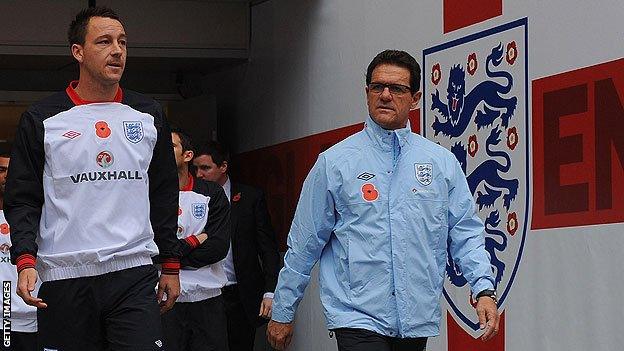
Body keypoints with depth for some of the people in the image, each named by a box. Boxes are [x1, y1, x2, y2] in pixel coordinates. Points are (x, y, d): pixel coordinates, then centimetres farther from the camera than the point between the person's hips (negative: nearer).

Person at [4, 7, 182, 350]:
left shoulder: (150, 116, 11)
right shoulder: (41, 119, 2)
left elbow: (164, 196, 17)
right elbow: (22, 199, 2)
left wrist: (171, 265, 14)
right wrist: (25, 261, -12)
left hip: (134, 274, 2)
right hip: (63, 279, -1)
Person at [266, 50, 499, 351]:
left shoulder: (442, 162, 9)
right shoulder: (334, 162, 2)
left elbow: (466, 233, 9)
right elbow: (304, 244, 5)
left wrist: (484, 289, -6)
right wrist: (282, 313, 9)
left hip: (417, 321, 3)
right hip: (357, 319, -3)